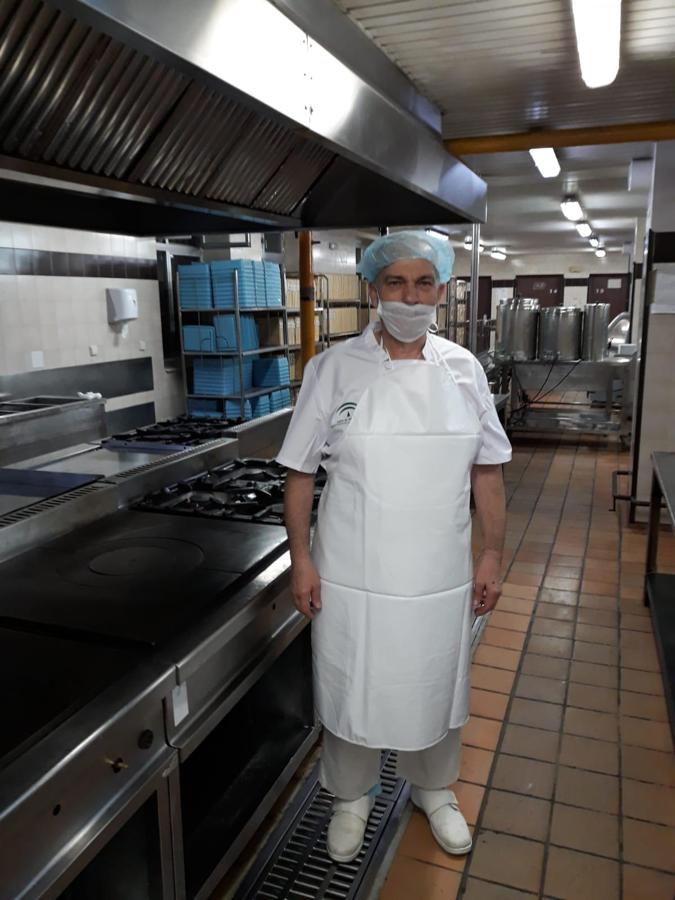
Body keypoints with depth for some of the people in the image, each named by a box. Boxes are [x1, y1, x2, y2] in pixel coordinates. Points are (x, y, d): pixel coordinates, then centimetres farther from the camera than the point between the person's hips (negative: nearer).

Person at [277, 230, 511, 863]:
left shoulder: (463, 370, 0)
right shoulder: (334, 368, -7)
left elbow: (486, 471, 5)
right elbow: (300, 472, -4)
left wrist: (492, 556, 4)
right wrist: (301, 560, -6)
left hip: (440, 575, 2)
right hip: (353, 574, -2)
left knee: (436, 687, 19)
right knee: (350, 690, 14)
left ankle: (434, 791, 48)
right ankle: (351, 798, 43)